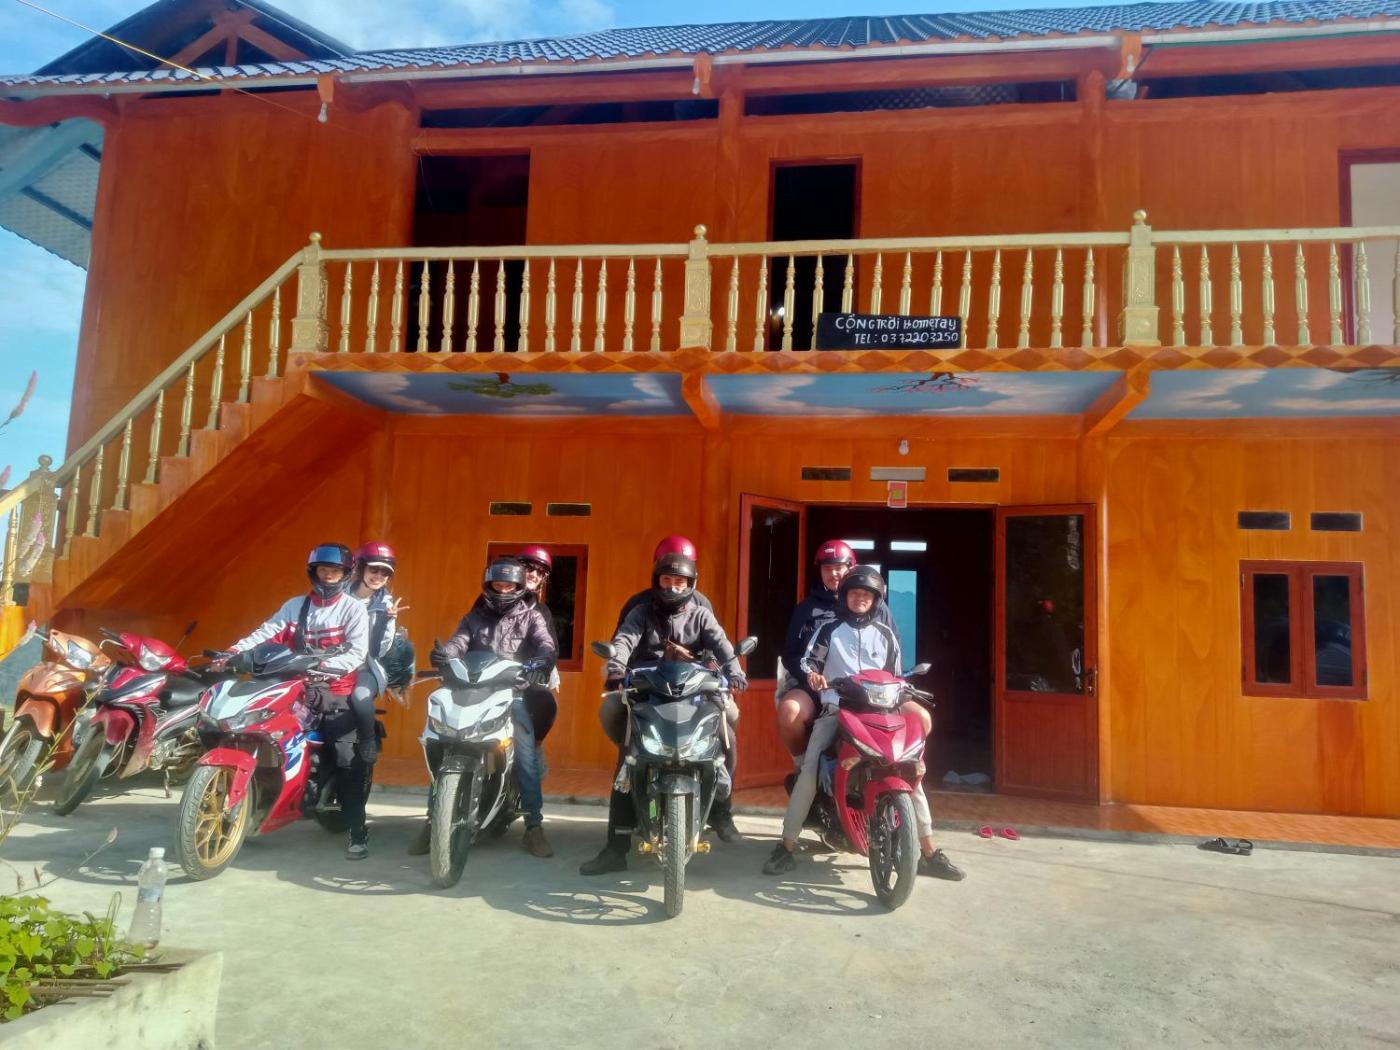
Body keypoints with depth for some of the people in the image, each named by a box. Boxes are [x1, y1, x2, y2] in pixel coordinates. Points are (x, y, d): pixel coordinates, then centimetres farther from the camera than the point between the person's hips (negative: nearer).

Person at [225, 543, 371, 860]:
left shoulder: (354, 609, 1)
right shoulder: (295, 605, 14)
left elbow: (358, 652, -10)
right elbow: (266, 632, 1)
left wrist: (327, 666, -26)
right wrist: (234, 651, -16)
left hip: (336, 693, -4)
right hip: (297, 688, 4)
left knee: (348, 759, -13)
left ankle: (358, 832, -10)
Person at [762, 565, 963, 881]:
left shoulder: (885, 634, 15)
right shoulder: (829, 629, 10)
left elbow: (895, 676, 18)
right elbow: (808, 660, 7)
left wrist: (901, 700, 1)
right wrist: (812, 674, -15)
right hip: (836, 709, -2)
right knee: (810, 769, -21)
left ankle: (928, 852, -3)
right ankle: (787, 846, -15)